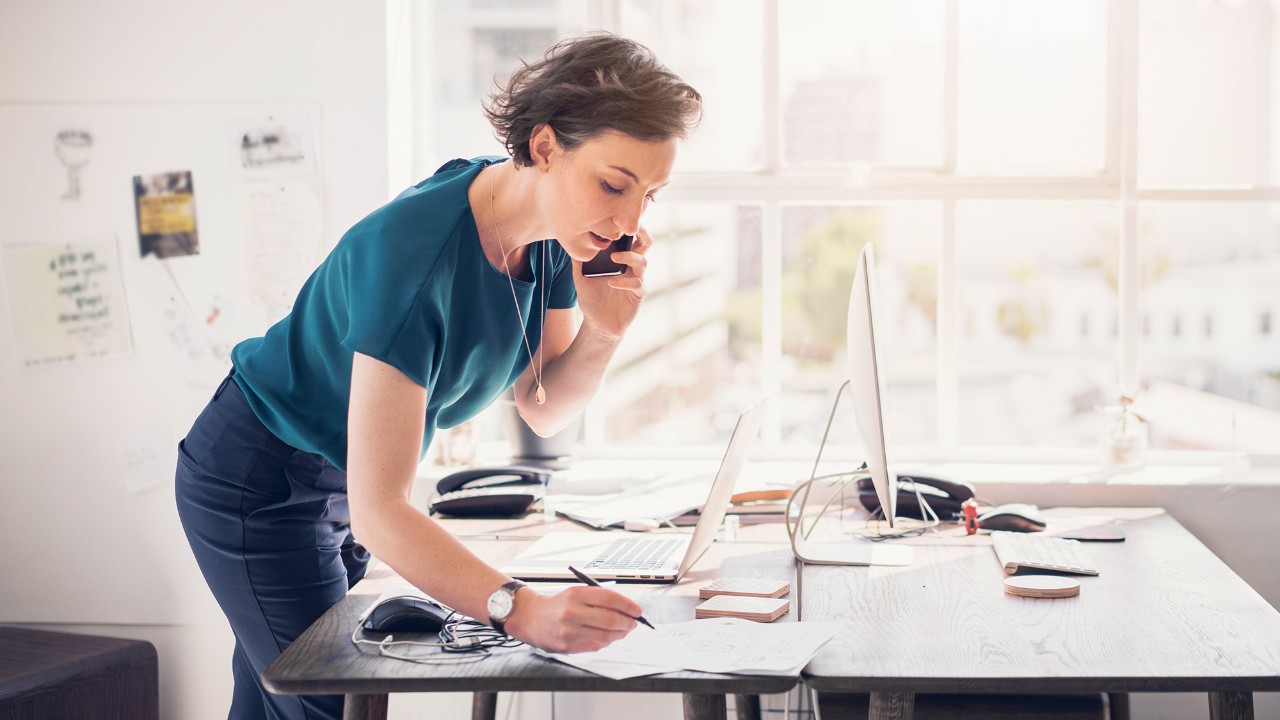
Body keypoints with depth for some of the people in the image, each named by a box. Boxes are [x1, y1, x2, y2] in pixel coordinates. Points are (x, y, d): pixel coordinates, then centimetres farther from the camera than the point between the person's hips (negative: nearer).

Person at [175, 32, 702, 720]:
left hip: (337, 485, 8)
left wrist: (603, 330, -21)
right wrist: (523, 611, -50)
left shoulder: (558, 236, -12)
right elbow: (377, 510, -39)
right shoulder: (413, 253, -36)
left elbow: (542, 409, -1)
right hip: (258, 487, -7)